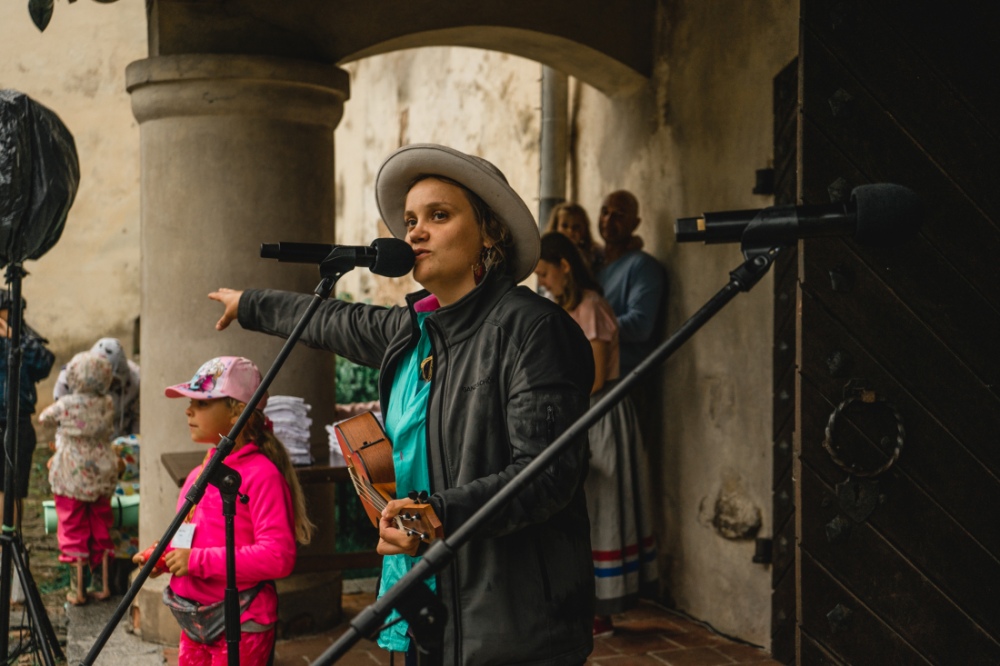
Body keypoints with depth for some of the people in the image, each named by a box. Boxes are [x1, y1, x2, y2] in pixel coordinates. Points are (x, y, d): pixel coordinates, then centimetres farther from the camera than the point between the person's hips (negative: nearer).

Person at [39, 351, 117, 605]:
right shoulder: (107, 405, -6)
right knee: (101, 527, 14)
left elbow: (43, 418, 4)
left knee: (74, 529, 6)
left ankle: (79, 591, 8)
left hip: (72, 476, -3)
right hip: (102, 474, 3)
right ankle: (104, 586, 17)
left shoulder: (66, 405, -14)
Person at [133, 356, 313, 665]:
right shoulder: (199, 473, 10)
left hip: (240, 627, -8)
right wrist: (163, 555, 2)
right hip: (196, 621, 8)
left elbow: (278, 555, -24)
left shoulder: (261, 474, -16)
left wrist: (199, 560, -23)